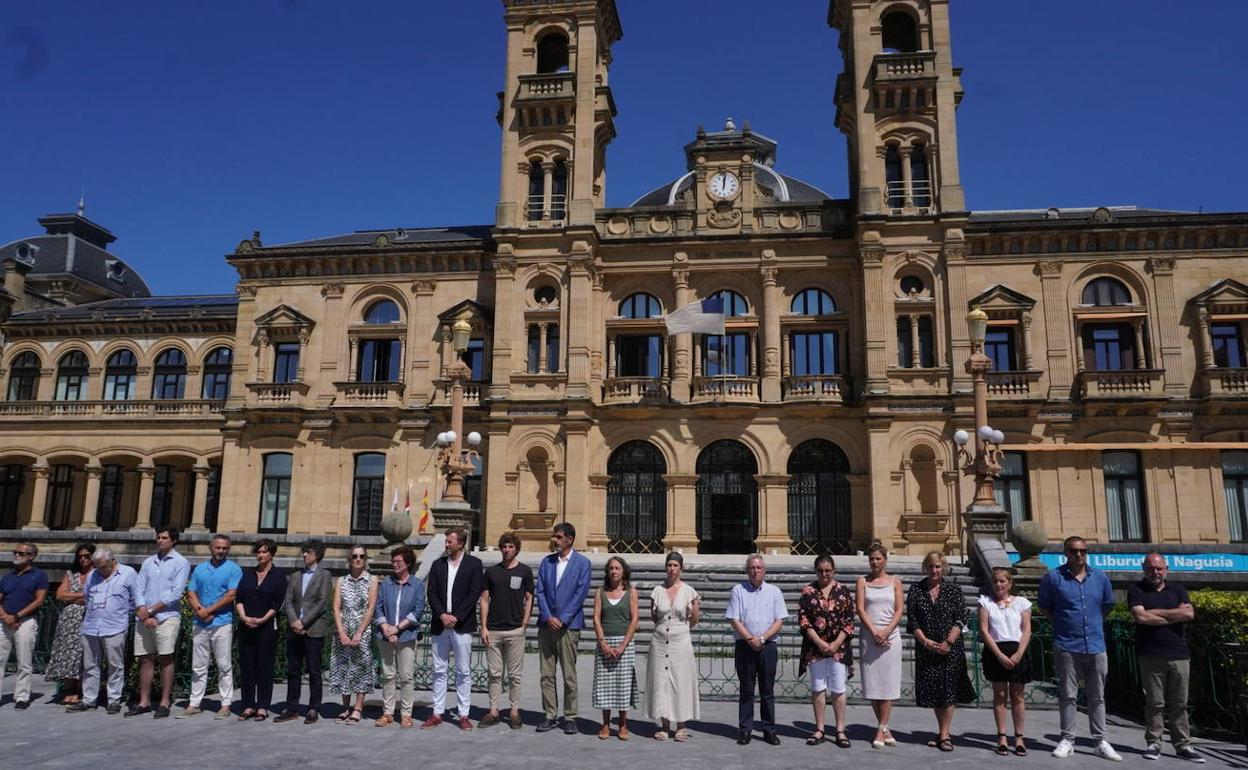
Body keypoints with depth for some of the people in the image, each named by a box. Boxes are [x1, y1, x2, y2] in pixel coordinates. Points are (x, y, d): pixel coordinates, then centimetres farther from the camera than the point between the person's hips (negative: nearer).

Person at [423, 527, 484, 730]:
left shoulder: (473, 564, 0)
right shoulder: (438, 564, 11)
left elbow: (474, 593, -6)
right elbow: (432, 593, 4)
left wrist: (456, 616, -12)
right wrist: (443, 615, -10)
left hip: (462, 625, -3)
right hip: (440, 625, 3)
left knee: (463, 672, 1)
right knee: (439, 671, 8)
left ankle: (463, 715, 8)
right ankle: (437, 714, 15)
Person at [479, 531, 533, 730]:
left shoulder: (524, 571, 2)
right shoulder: (491, 571, 7)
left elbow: (529, 599, 3)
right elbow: (485, 600, 7)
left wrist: (524, 623, -6)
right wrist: (483, 627, 0)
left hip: (515, 630, -2)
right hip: (493, 631, 2)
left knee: (514, 674, 4)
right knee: (494, 674, 8)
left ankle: (515, 712, 13)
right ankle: (493, 711, 15)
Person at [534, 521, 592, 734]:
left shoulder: (582, 562, -1)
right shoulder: (546, 562, 11)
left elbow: (581, 593, -7)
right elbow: (540, 592, 7)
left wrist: (562, 619, -11)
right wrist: (548, 617, -7)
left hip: (568, 625, -4)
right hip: (546, 624, 4)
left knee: (569, 675, 1)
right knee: (546, 674, 7)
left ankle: (570, 717, 11)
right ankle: (550, 716, 16)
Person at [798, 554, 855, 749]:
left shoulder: (843, 591, 2)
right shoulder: (808, 592, 2)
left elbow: (849, 621, -1)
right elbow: (803, 619, -3)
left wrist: (836, 643, -10)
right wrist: (819, 642, -11)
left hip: (839, 647, -1)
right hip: (815, 647, 1)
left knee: (838, 689, 2)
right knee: (817, 688, 7)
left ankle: (840, 731, 11)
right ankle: (819, 730, 16)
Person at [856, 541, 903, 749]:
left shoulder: (895, 582, 7)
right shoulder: (862, 581, 7)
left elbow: (899, 611, 1)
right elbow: (860, 609, -1)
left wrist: (886, 632, -12)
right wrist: (874, 632, -12)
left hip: (890, 636, 0)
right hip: (869, 636, 0)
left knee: (887, 684, -2)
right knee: (872, 684, 2)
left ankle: (880, 730, 3)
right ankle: (885, 729, 13)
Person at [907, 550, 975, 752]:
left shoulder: (954, 590, 2)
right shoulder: (916, 590, 4)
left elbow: (960, 619, -3)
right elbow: (912, 620, 0)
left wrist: (948, 642, -13)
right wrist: (925, 641, -11)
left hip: (950, 648, -2)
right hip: (926, 649, 2)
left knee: (948, 690, -3)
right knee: (932, 689, 7)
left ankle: (944, 735, 3)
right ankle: (943, 732, 21)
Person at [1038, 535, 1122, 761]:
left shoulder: (1100, 578, 5)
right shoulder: (1053, 577, -4)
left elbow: (1108, 605, 20)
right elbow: (1043, 606, 6)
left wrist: (1093, 623, 15)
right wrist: (1062, 622, 3)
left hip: (1096, 646, 3)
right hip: (1067, 647, -3)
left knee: (1097, 697, 9)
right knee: (1068, 696, 4)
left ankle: (1101, 742, 17)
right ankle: (1067, 740, 11)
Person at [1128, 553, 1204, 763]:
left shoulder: (1177, 590, 13)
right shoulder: (1136, 589, 4)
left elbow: (1189, 614, -4)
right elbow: (1140, 617, -10)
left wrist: (1156, 612, -7)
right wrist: (1174, 617, -5)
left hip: (1179, 655, 3)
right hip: (1151, 656, -3)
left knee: (1179, 704, 6)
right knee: (1154, 703, 0)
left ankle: (1183, 746, 13)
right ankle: (1153, 744, 7)